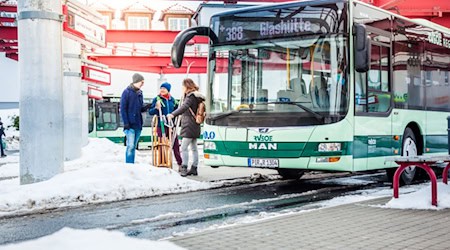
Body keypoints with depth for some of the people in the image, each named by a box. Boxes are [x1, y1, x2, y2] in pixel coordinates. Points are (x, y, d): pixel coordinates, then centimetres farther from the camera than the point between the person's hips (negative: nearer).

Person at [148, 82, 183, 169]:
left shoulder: (172, 100, 11)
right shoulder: (157, 99, 1)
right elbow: (150, 112, -2)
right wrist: (156, 108, -20)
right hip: (161, 126, -3)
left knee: (176, 145, 3)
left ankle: (180, 164, 8)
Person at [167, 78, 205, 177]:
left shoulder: (191, 97, -13)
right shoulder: (197, 97, 16)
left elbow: (184, 107, -31)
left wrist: (173, 114, -41)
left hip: (189, 127, -10)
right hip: (195, 127, 10)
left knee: (184, 147, -11)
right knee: (194, 148, 13)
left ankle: (184, 168, -13)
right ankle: (194, 168, 19)